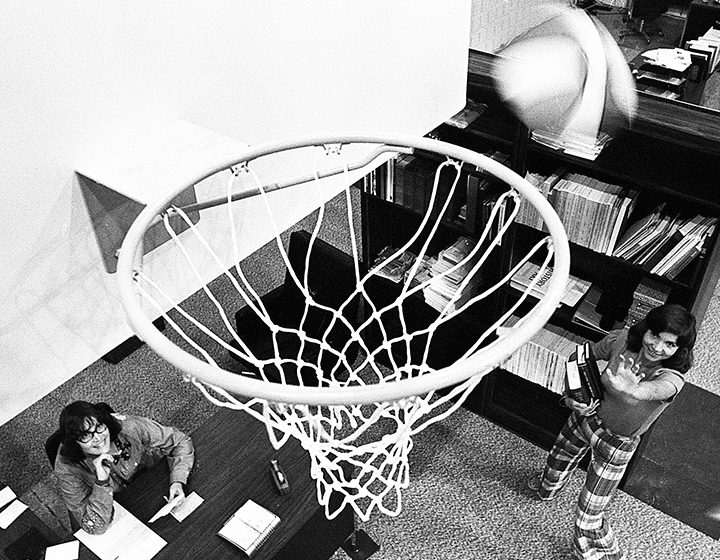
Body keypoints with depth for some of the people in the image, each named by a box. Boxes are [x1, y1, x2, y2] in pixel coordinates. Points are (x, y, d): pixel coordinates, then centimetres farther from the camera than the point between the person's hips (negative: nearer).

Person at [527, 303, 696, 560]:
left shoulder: (671, 378, -31)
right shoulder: (622, 340, -21)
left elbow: (636, 391, -53)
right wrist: (572, 395, -22)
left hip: (617, 444, -4)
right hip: (586, 416, 5)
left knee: (589, 511, 3)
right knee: (558, 460, 32)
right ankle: (546, 488, 69)